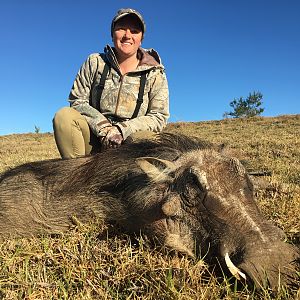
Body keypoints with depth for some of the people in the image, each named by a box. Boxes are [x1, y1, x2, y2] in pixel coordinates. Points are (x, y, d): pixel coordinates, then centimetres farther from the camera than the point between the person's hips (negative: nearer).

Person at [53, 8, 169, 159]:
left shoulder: (155, 73, 1)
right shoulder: (95, 62, 5)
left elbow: (159, 117, -5)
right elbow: (77, 100, 1)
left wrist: (122, 130, -19)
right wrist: (103, 127, -16)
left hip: (129, 144, -1)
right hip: (95, 139, 2)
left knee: (144, 136, -34)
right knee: (64, 115, -22)